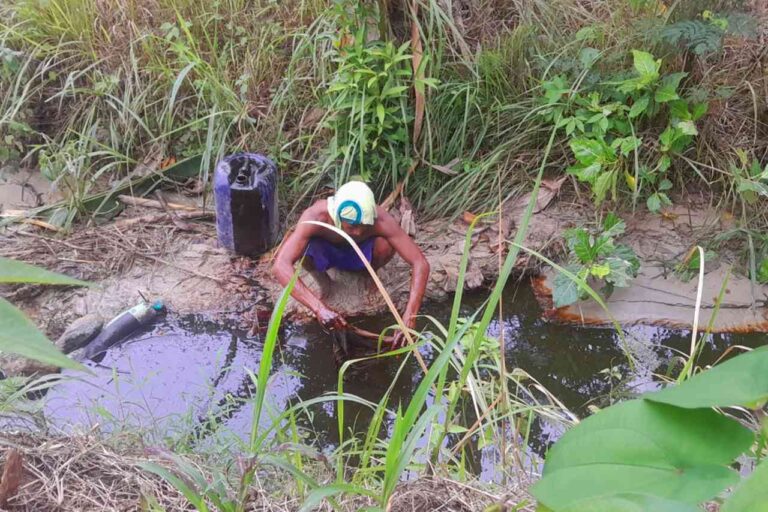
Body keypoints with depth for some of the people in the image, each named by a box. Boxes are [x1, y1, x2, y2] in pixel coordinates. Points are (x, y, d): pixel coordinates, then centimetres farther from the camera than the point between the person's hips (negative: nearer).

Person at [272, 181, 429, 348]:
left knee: (386, 246, -34)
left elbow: (420, 264, -37)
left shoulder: (380, 220, -37)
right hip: (326, 253, 0)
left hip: (361, 253, 1)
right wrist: (319, 307, -60)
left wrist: (408, 320, -48)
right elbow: (280, 266, -49)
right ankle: (322, 279, 0)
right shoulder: (315, 217, -40)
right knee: (303, 253, -36)